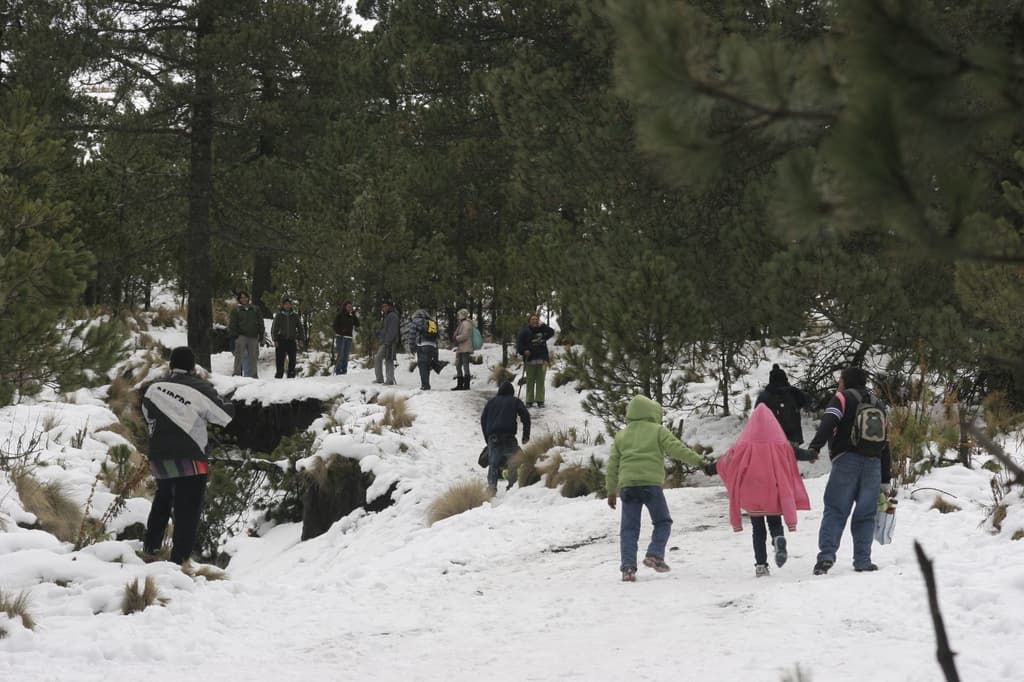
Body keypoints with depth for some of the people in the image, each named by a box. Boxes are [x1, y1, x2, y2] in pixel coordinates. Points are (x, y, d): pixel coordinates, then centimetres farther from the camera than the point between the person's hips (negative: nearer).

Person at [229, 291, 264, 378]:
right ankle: (237, 374, -16)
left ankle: (253, 375, 10)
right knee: (239, 355, -14)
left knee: (253, 357, 5)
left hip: (253, 336, 3)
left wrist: (261, 335, 7)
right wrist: (235, 335, -7)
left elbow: (260, 323, 14)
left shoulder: (255, 309, 14)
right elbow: (232, 324, 5)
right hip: (241, 335, -2)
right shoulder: (236, 310, 7)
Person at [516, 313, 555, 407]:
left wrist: (542, 326, -7)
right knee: (530, 381, 2)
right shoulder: (525, 331, 3)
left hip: (542, 359, 2)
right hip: (530, 359, -2)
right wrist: (524, 351, -15)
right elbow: (519, 343, 1)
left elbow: (552, 332, -4)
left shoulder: (542, 330, 10)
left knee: (540, 381, 2)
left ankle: (540, 400, 5)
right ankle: (529, 401, 6)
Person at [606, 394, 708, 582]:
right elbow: (676, 449, -4)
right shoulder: (658, 431, 6)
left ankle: (628, 566, -8)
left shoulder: (621, 435, 19)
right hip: (651, 484, -3)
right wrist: (698, 461, 1)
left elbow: (613, 465, 18)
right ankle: (655, 554, -5)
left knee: (629, 528, 4)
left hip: (627, 485, 3)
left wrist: (612, 491, 22)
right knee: (663, 522, 14)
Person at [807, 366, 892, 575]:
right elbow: (885, 443, 23)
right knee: (865, 514, 8)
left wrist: (815, 446, -24)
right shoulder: (877, 405, 23)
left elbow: (828, 423, -14)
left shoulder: (843, 398, 6)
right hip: (873, 464, 4)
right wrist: (886, 479, 24)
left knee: (835, 510, -6)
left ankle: (827, 555, -19)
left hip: (847, 460, -4)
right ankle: (862, 560, 3)